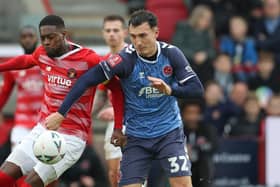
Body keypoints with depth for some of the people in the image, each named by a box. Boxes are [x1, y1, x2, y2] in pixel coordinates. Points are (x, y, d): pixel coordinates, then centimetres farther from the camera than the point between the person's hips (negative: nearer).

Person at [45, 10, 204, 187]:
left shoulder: (171, 54, -10)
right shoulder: (126, 59, -17)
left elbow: (196, 88, -11)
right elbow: (87, 80, -22)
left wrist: (170, 90, -31)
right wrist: (61, 113, -28)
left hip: (169, 133, 1)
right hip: (137, 137, -1)